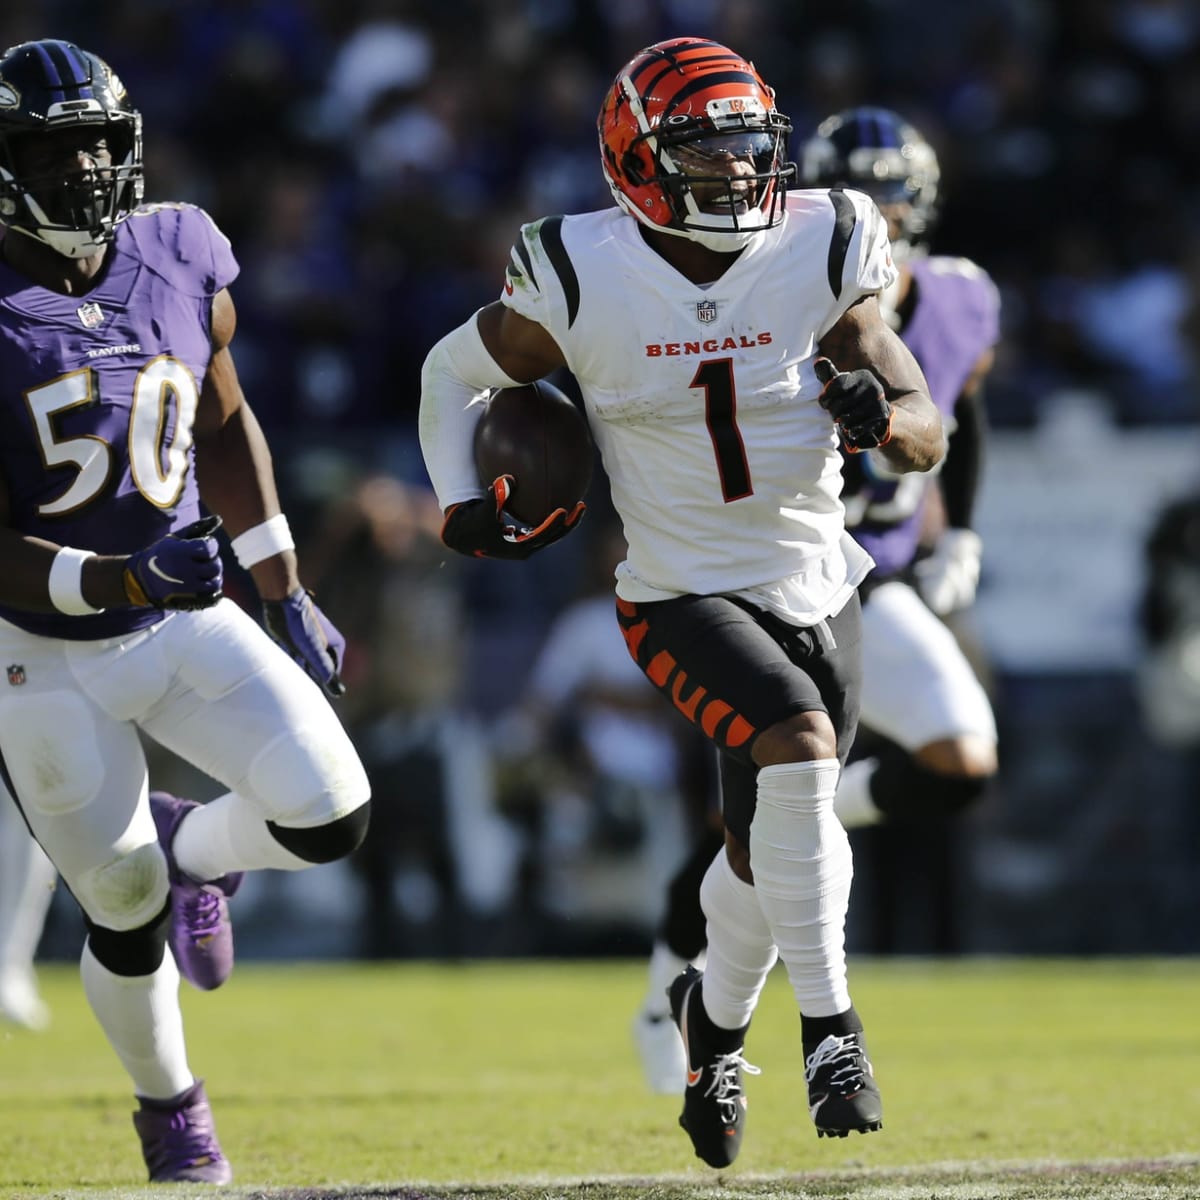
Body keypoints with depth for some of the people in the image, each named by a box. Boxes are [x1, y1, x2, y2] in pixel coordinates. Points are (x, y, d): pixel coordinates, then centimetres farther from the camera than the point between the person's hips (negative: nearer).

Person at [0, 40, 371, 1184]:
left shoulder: (179, 262, -4)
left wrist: (284, 594, 13)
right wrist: (122, 583, -33)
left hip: (188, 619, 3)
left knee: (329, 814, -15)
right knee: (127, 913, 3)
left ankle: (188, 849, 20)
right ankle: (169, 1110, 34)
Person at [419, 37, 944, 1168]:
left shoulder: (815, 258, -8)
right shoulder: (581, 282, -12)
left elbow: (929, 438, -3)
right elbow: (454, 372, 6)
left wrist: (883, 417, -25)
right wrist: (462, 498, -8)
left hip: (814, 588, 3)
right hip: (683, 596, -3)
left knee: (770, 843, 11)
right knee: (797, 743, -29)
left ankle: (714, 1018, 42)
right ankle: (828, 1020, -18)